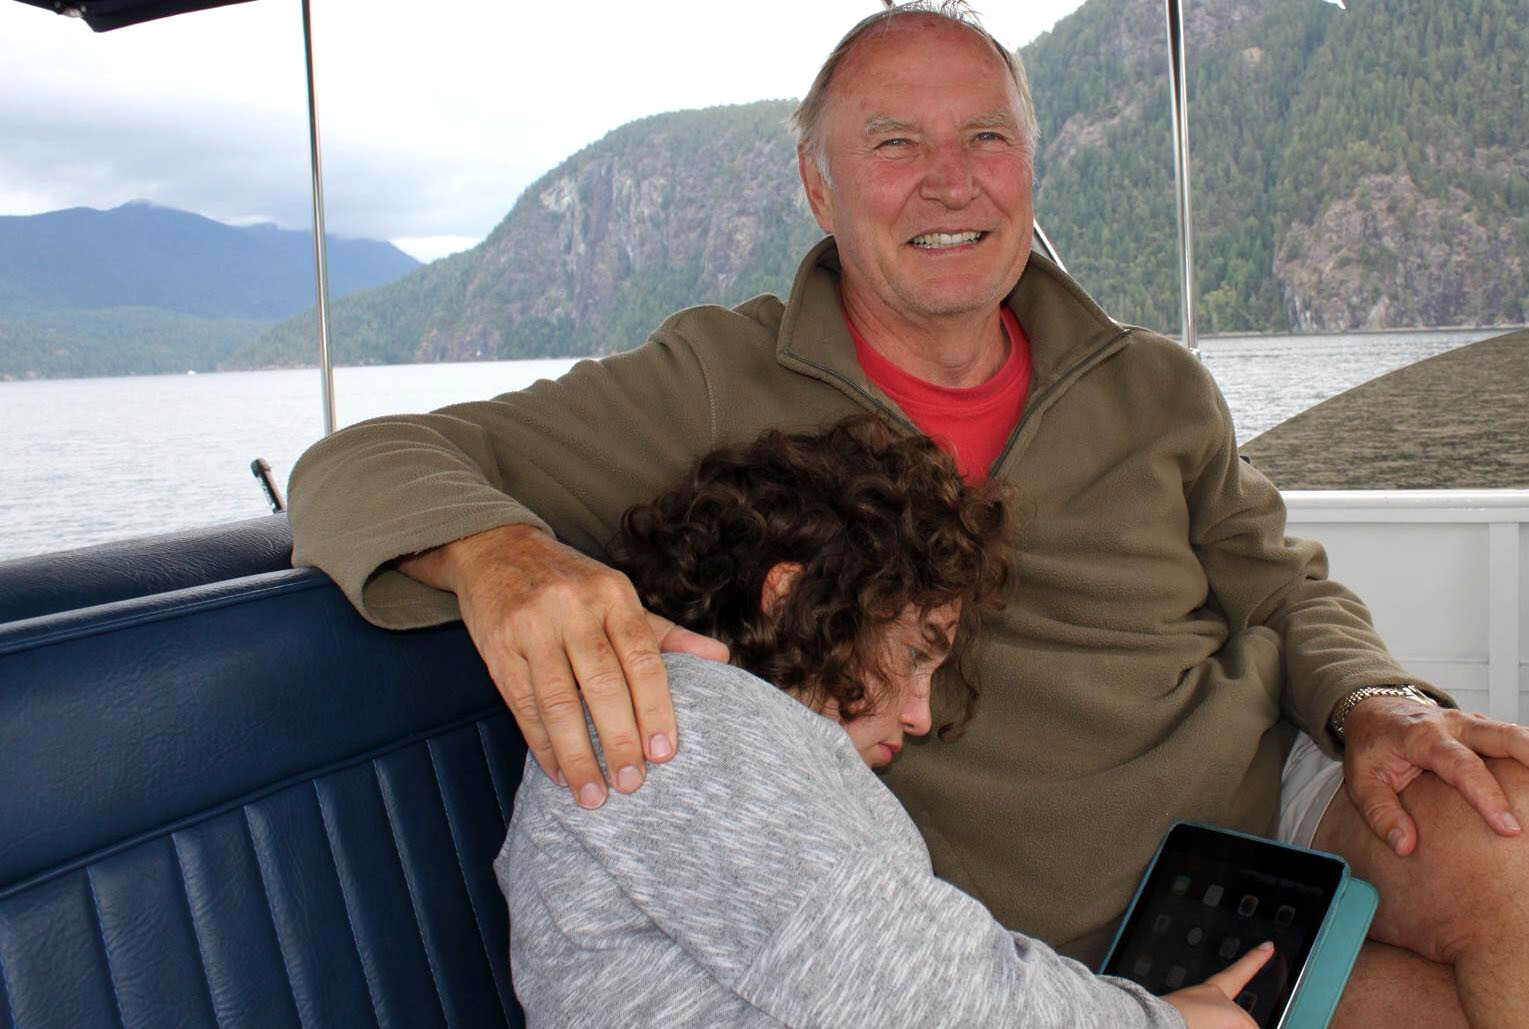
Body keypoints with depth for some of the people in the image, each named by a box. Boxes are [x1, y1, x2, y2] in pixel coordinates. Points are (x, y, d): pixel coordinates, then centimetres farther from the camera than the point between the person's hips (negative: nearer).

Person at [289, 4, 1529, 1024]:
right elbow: (360, 470, -10)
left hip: (1282, 799, 5)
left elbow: (1283, 587, 17)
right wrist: (500, 554, -34)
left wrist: (1377, 704, -7)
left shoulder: (1154, 390, 5)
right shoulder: (721, 391, -7)